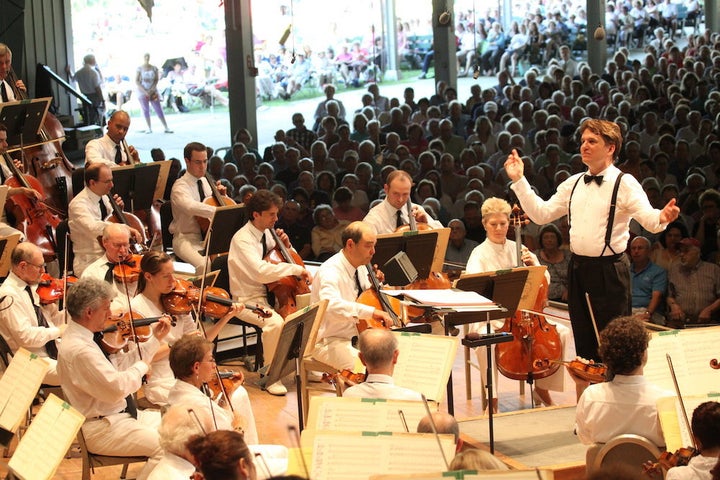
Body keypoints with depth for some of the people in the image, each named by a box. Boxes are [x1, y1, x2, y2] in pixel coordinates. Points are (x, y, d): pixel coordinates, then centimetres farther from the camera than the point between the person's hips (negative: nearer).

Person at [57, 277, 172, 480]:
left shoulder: (84, 338, 8)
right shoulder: (78, 349, -25)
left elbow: (120, 365, 14)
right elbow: (117, 387, -29)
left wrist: (155, 340, 12)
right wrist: (142, 367, -11)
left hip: (119, 415, 11)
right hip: (101, 429, -11)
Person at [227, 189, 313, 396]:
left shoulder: (267, 233, 6)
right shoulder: (242, 239, -19)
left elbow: (279, 262, 23)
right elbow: (262, 272, -35)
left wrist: (286, 246, 1)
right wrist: (297, 269, -30)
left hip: (270, 295, 8)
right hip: (248, 301, -8)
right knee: (275, 322, -35)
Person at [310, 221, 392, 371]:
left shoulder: (361, 268, 6)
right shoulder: (330, 271, -21)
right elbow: (330, 305, -42)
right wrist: (371, 311, -49)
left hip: (357, 337, 8)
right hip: (330, 342, -8)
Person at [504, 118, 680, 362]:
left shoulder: (624, 183, -8)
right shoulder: (573, 184, 12)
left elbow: (649, 220, -20)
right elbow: (541, 214, 12)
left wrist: (662, 217, -44)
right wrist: (519, 180, 9)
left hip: (609, 272, -6)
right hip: (578, 269, 6)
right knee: (584, 344, 14)